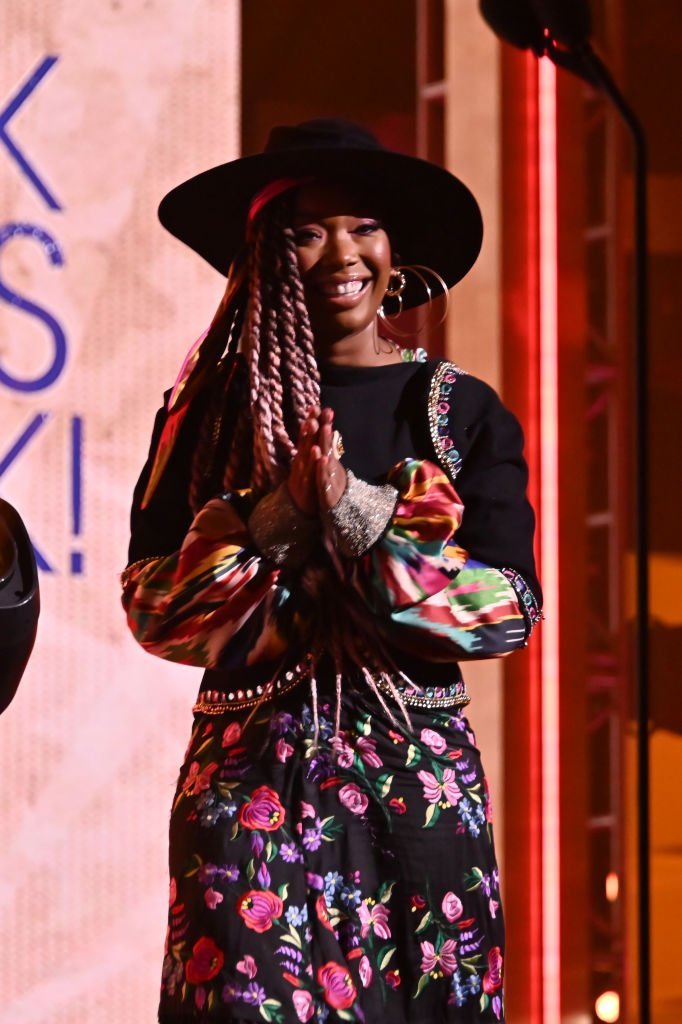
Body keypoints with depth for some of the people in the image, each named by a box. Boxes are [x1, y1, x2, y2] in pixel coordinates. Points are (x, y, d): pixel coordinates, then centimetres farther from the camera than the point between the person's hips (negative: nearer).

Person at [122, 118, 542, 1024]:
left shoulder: (462, 412, 5)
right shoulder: (212, 411, 5)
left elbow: (513, 609, -3)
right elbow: (152, 606, 1)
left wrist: (364, 520, -14)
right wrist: (270, 524, -15)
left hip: (420, 780, 0)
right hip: (250, 779, 0)